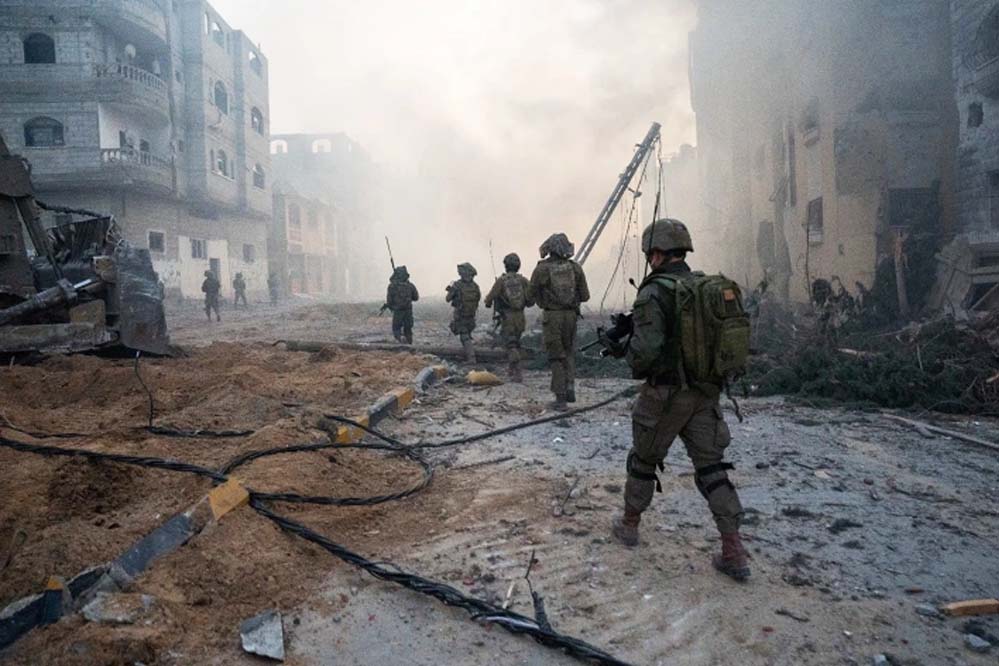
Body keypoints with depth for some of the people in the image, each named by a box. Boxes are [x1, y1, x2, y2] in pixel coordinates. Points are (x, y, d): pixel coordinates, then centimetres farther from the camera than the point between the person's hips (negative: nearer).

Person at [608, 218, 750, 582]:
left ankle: (629, 525, 33)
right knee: (711, 467, 9)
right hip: (705, 393, 5)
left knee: (643, 460, 15)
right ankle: (734, 552, 6)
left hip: (666, 395, -5)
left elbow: (645, 351, -23)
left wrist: (625, 348, -2)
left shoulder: (654, 294, -16)